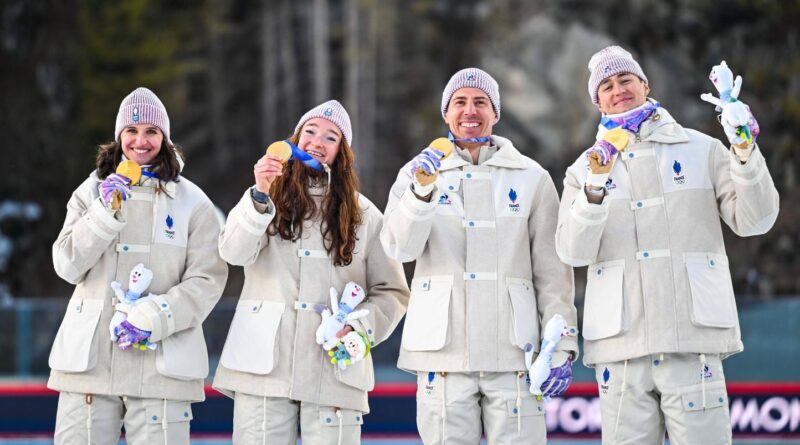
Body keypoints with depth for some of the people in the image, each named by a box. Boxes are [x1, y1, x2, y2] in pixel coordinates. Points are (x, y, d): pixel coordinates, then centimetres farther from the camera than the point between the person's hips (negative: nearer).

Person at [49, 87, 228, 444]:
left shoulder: (192, 202, 6)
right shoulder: (92, 191, 12)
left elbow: (207, 280, -2)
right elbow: (67, 265, 3)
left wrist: (151, 319, -14)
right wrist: (105, 212, -10)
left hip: (161, 360, -2)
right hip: (89, 358, 2)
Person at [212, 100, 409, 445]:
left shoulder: (364, 215, 12)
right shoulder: (269, 198, 11)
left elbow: (392, 292, 11)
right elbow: (234, 253, -7)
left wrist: (359, 327, -8)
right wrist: (260, 195, -22)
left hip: (334, 371, 0)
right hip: (264, 365, 0)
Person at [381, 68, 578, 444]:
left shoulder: (531, 178, 9)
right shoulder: (420, 172, 10)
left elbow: (552, 271, 7)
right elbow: (399, 247, -5)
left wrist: (561, 346, 1)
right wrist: (421, 192, -21)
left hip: (512, 354, -1)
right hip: (443, 352, 1)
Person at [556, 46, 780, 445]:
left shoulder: (701, 149, 11)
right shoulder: (585, 168, 13)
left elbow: (753, 221, 2)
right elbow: (573, 251, -2)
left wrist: (745, 155, -11)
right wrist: (595, 190, -17)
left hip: (693, 341, -1)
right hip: (621, 347, 1)